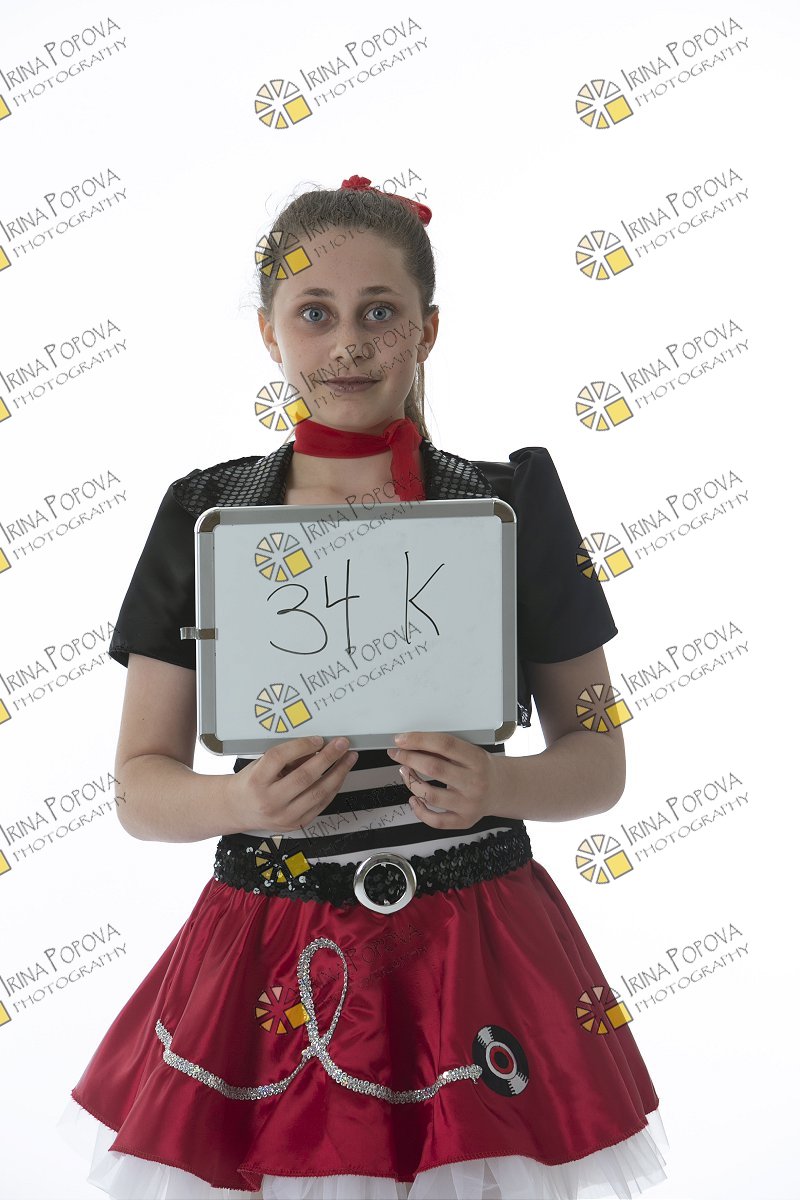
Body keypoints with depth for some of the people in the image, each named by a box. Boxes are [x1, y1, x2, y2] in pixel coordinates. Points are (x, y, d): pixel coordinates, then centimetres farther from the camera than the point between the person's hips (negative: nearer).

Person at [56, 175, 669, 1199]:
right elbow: (141, 785, 3)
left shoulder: (513, 501, -1)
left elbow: (599, 759, 4)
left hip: (476, 957, 0)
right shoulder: (206, 516, 1)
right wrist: (242, 800, -17)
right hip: (271, 964, 1)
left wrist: (498, 785, -16)